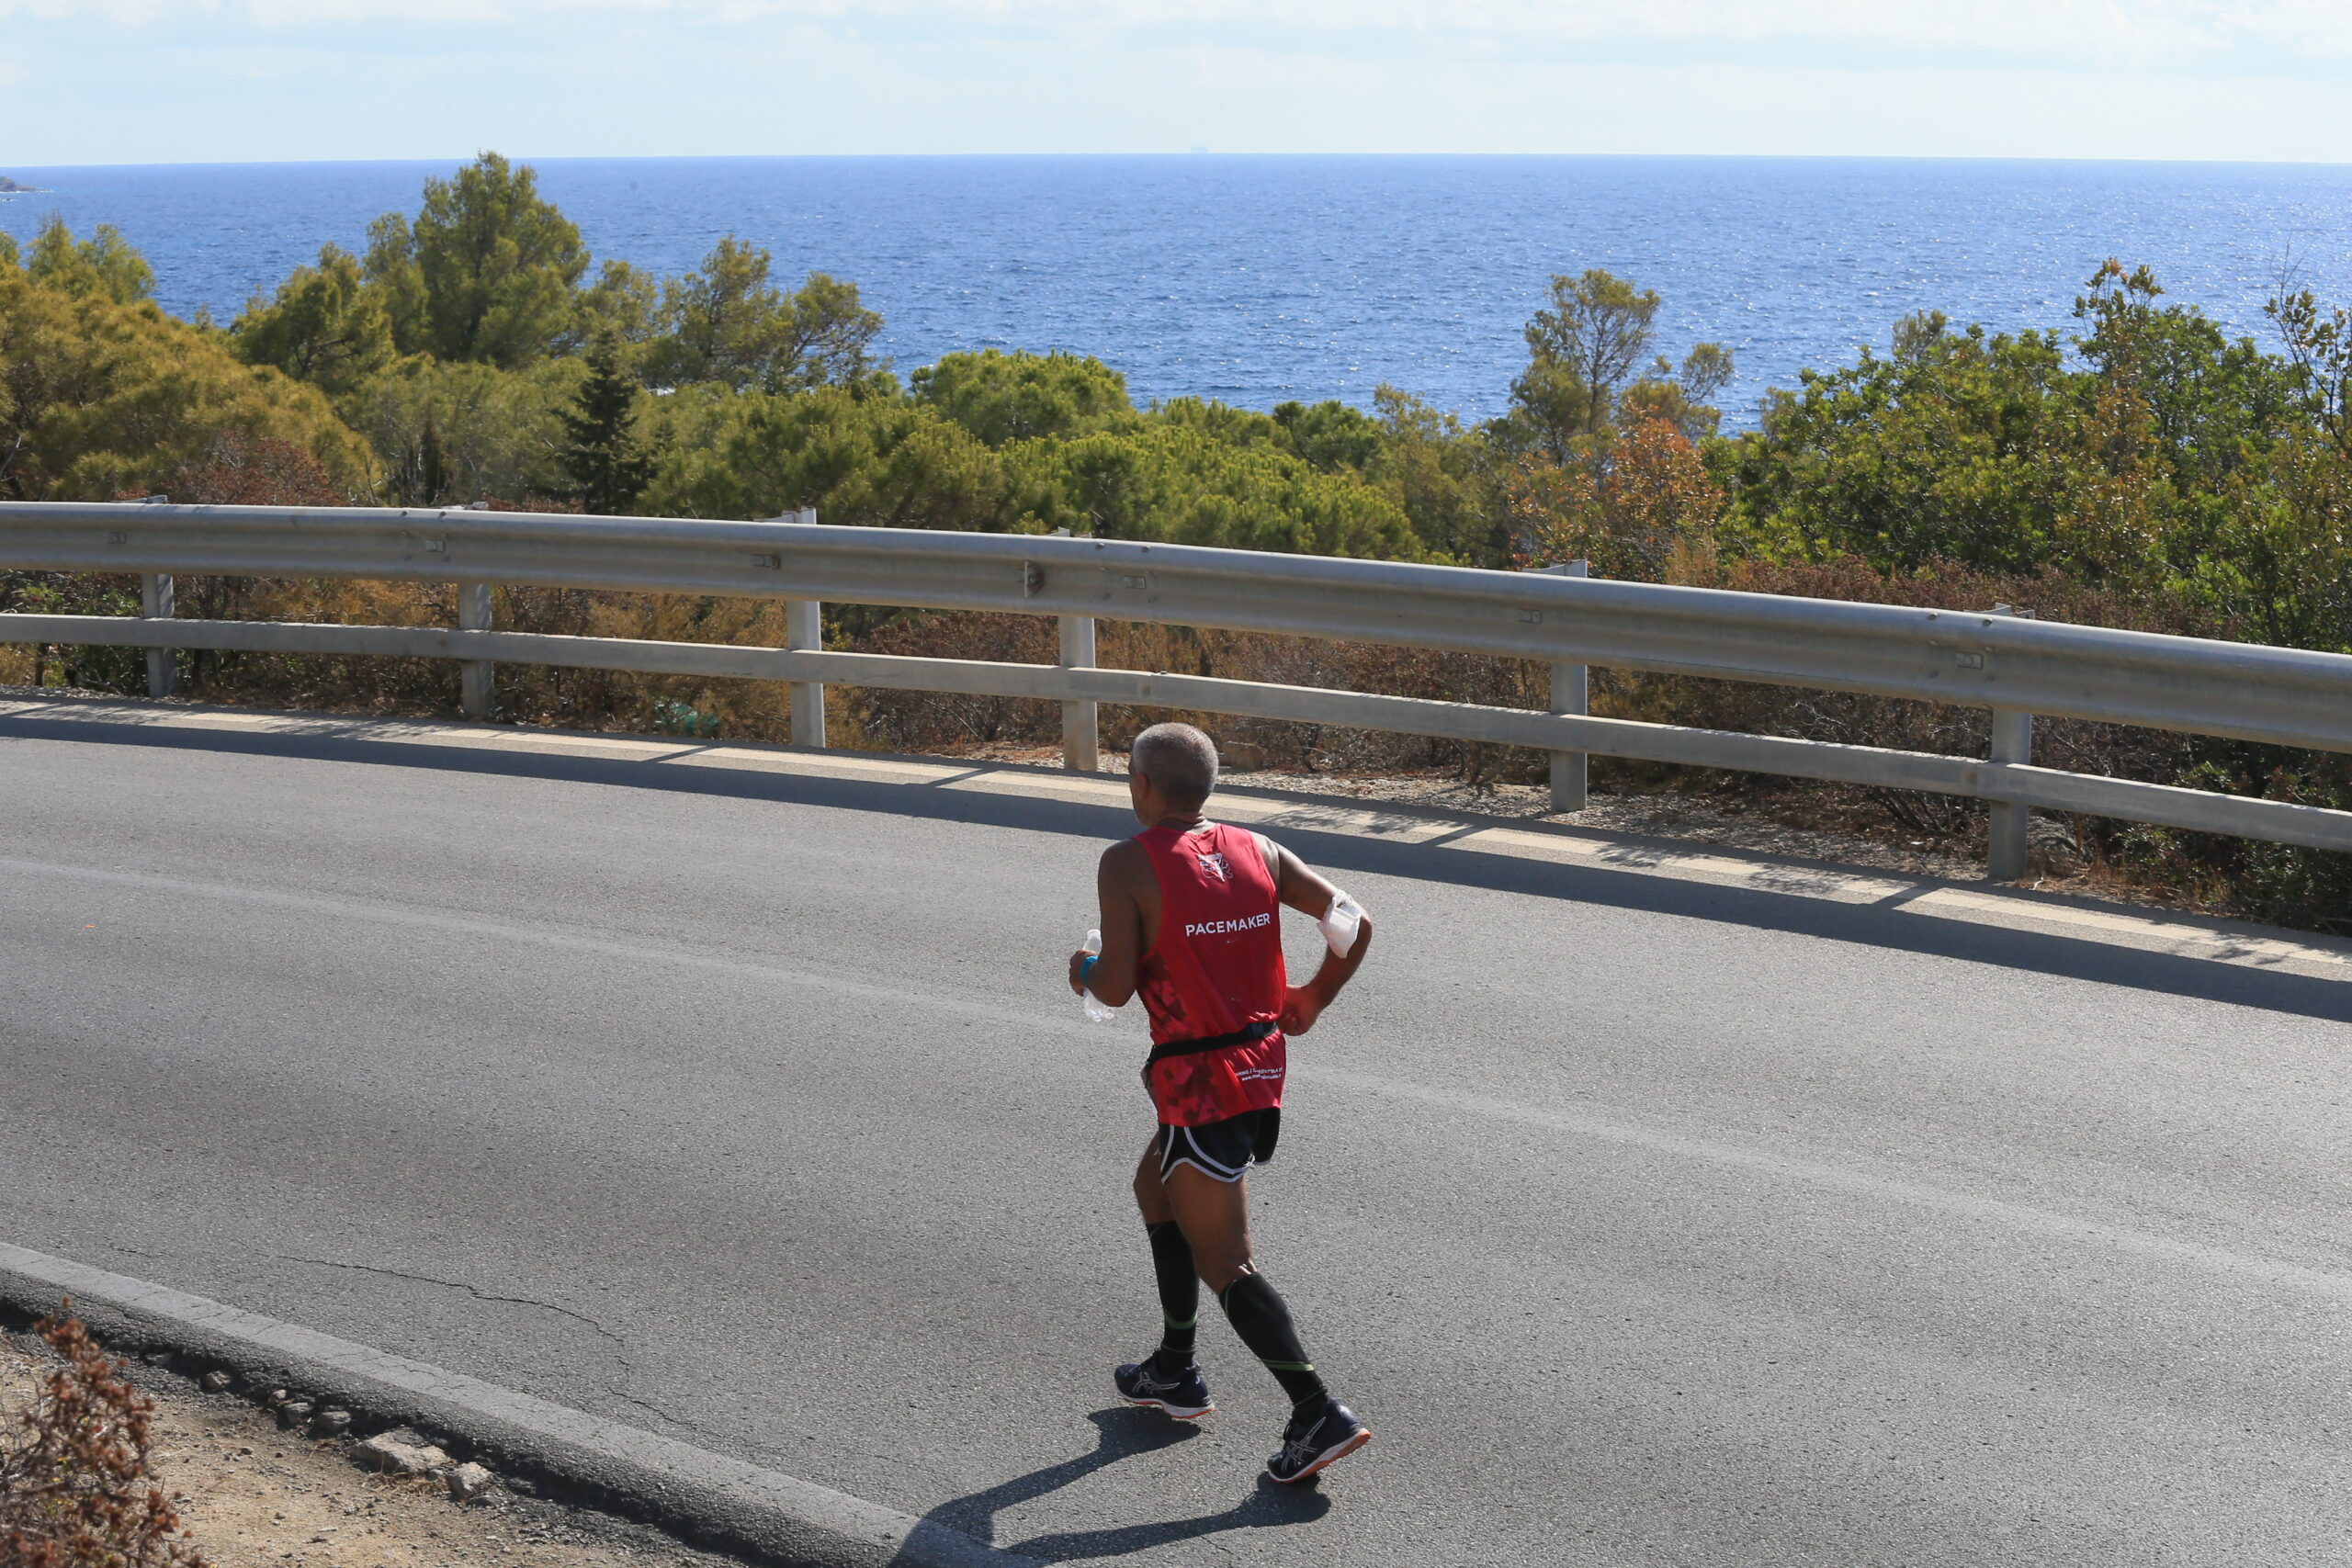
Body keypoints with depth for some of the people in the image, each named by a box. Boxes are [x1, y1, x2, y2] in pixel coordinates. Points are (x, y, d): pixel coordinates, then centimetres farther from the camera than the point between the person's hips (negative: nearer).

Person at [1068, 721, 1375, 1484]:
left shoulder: (1127, 863, -11)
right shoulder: (1256, 850, 5)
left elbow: (1118, 988, -15)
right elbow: (1354, 923, 0)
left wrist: (1085, 970, 8)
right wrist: (1309, 1002, 14)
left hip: (1198, 1082, -8)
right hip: (1262, 1063, 8)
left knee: (1223, 1263, -1)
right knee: (1156, 1188, 28)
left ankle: (1319, 1413, -9)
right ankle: (1174, 1372, 37)